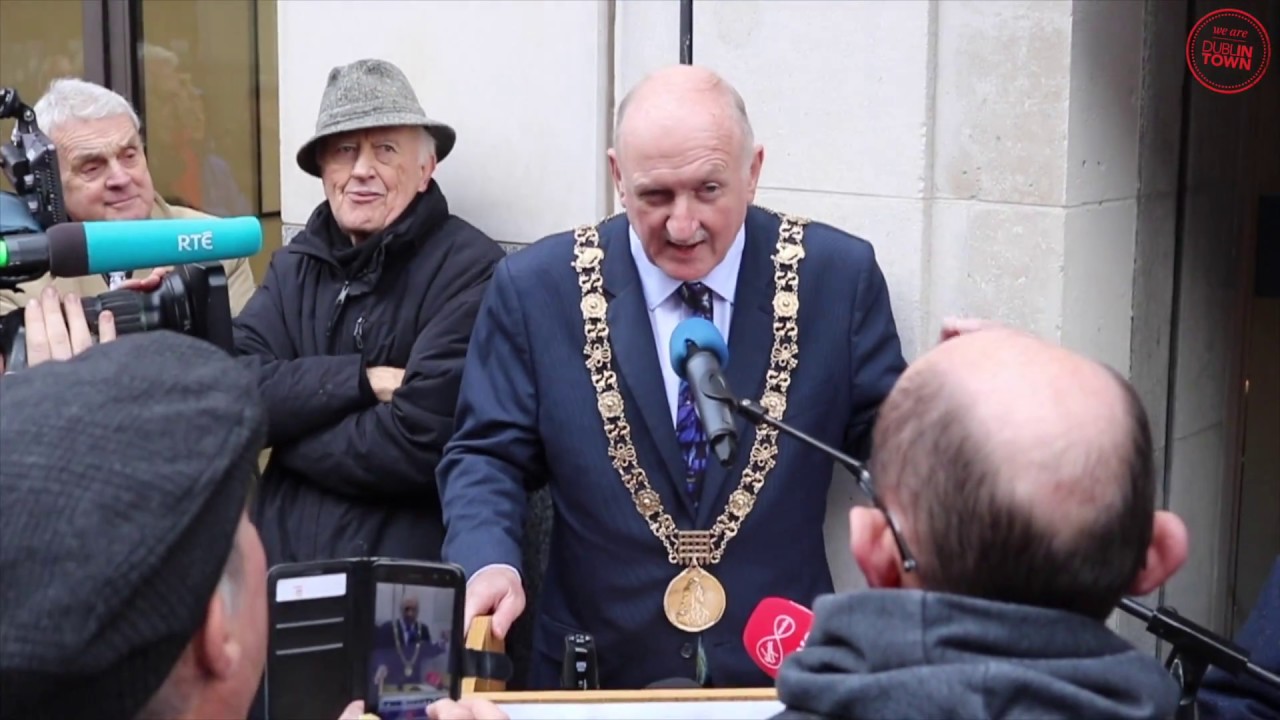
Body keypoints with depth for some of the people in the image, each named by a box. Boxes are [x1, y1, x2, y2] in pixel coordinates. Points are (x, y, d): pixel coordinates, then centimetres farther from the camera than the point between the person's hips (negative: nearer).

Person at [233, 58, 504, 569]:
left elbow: (417, 446, -17)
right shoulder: (295, 266, 10)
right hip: (284, 556, 4)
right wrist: (360, 379, -14)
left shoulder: (470, 269, -9)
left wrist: (287, 419, -3)